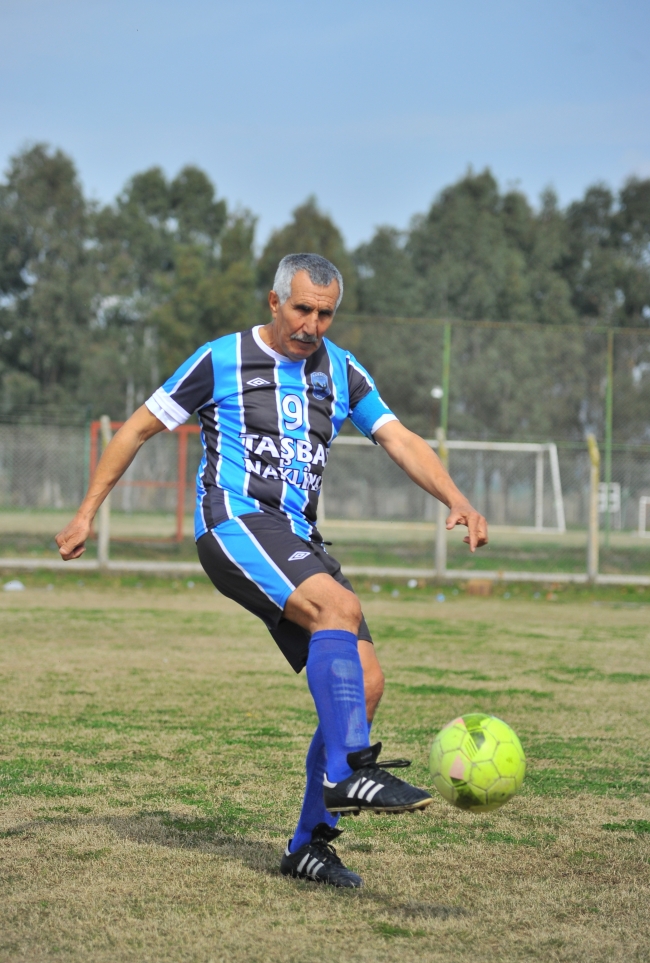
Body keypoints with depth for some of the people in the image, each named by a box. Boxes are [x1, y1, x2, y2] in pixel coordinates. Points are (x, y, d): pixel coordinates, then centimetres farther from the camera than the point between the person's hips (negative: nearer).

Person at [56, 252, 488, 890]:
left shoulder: (340, 370, 14)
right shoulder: (221, 360, 2)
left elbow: (400, 440, 7)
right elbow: (137, 429, 8)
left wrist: (456, 501, -10)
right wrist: (86, 514, 5)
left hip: (297, 543, 6)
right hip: (233, 524, -6)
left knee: (364, 683, -6)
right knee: (339, 607, -32)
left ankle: (310, 844, 2)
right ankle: (348, 772, -35)